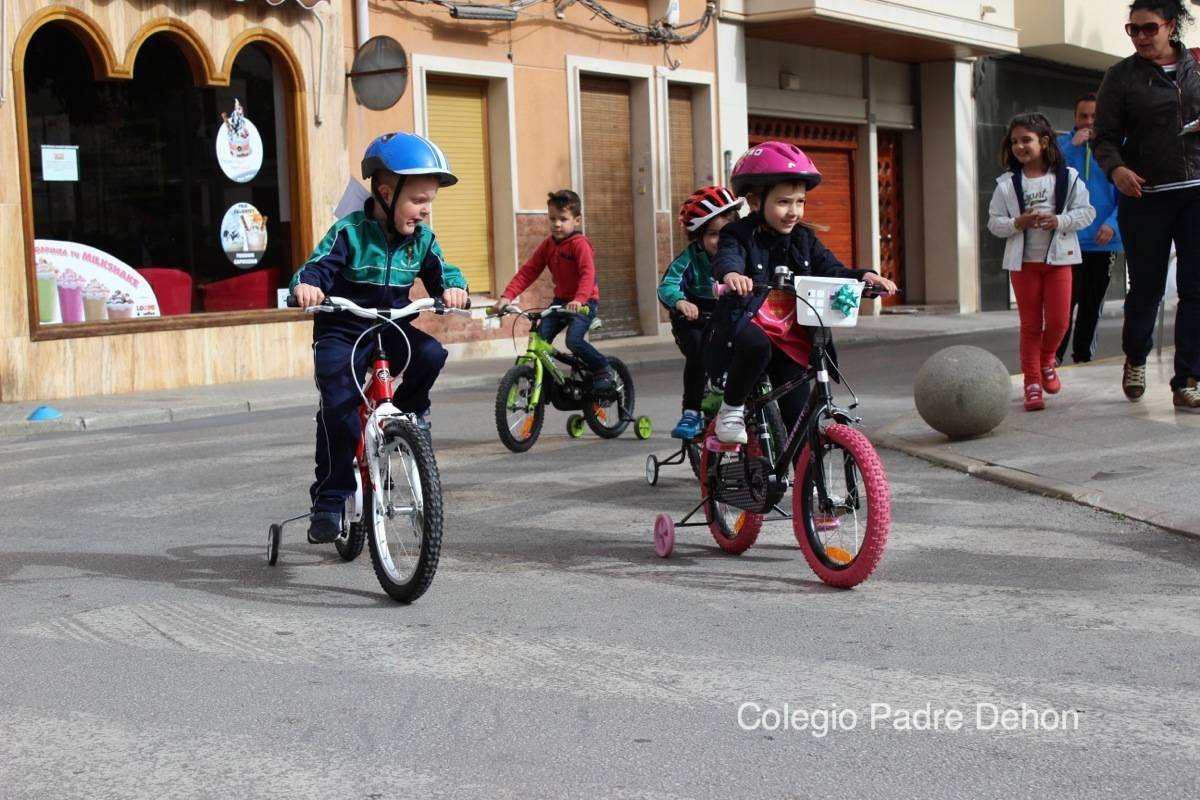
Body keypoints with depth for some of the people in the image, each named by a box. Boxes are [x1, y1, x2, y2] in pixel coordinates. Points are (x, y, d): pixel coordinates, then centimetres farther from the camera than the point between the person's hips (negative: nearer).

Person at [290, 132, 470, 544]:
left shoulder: (421, 239, 1)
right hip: (342, 333, -4)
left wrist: (452, 287, -24)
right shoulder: (349, 232, -14)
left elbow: (440, 272, 0)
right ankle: (328, 501, -10)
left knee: (430, 354, -26)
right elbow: (318, 266, -21)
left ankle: (405, 413, 3)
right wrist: (305, 285, -44)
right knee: (339, 410, -18)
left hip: (390, 329, 4)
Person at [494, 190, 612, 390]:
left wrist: (579, 299, -47)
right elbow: (528, 271, 0)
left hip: (583, 303, -6)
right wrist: (507, 295, -11)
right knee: (539, 339, -8)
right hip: (560, 300, 6)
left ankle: (602, 370, -1)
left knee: (574, 340, -24)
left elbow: (588, 273, -30)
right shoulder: (548, 244, 3)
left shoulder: (580, 244, -17)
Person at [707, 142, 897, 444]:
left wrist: (863, 276, -23)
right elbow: (727, 258, -30)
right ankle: (731, 410, -16)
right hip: (745, 326, -4)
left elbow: (831, 270, -1)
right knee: (756, 346, -38)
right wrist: (731, 274, -55)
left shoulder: (804, 239, 8)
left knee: (800, 415, -2)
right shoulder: (739, 235, -8)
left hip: (789, 340, 4)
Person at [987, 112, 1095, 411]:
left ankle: (1046, 361, 28)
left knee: (1058, 321, -3)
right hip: (1023, 261, 0)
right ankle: (1032, 382, 9)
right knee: (1030, 324, 2)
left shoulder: (1067, 177, 0)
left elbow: (1086, 212, -2)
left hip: (1058, 258, 0)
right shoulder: (1007, 184, 1)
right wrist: (1018, 223, -16)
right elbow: (994, 222, 2)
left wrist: (1059, 221, -17)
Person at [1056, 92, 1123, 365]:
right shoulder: (1062, 144, 1)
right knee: (1066, 302, -12)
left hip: (1103, 240, 2)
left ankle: (1083, 357, 24)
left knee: (1093, 304, 12)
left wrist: (1112, 223, -17)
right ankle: (1054, 357, -7)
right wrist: (1073, 145, -18)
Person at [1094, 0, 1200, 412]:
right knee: (1146, 286, 6)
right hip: (1145, 197, -1)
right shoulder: (1122, 76, 3)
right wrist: (1116, 168, -20)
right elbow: (1105, 137, -1)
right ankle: (1135, 360, 34)